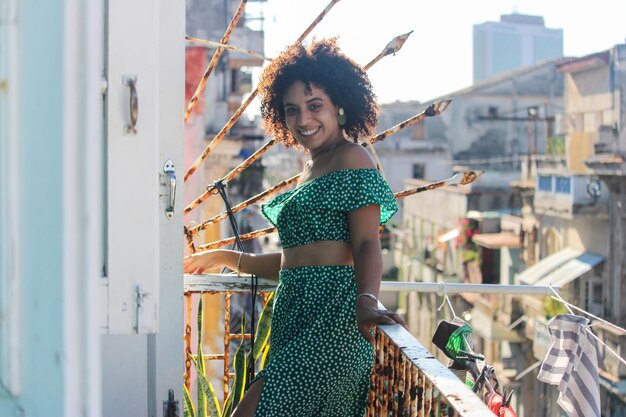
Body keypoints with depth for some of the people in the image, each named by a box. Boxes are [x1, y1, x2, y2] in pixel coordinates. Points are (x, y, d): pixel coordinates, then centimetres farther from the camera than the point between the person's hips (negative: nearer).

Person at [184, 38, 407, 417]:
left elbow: (367, 244, -14)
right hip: (299, 320, 8)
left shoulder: (353, 159, -3)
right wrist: (226, 258, 33)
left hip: (333, 318, -8)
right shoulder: (311, 169, 24)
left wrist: (366, 302, -31)